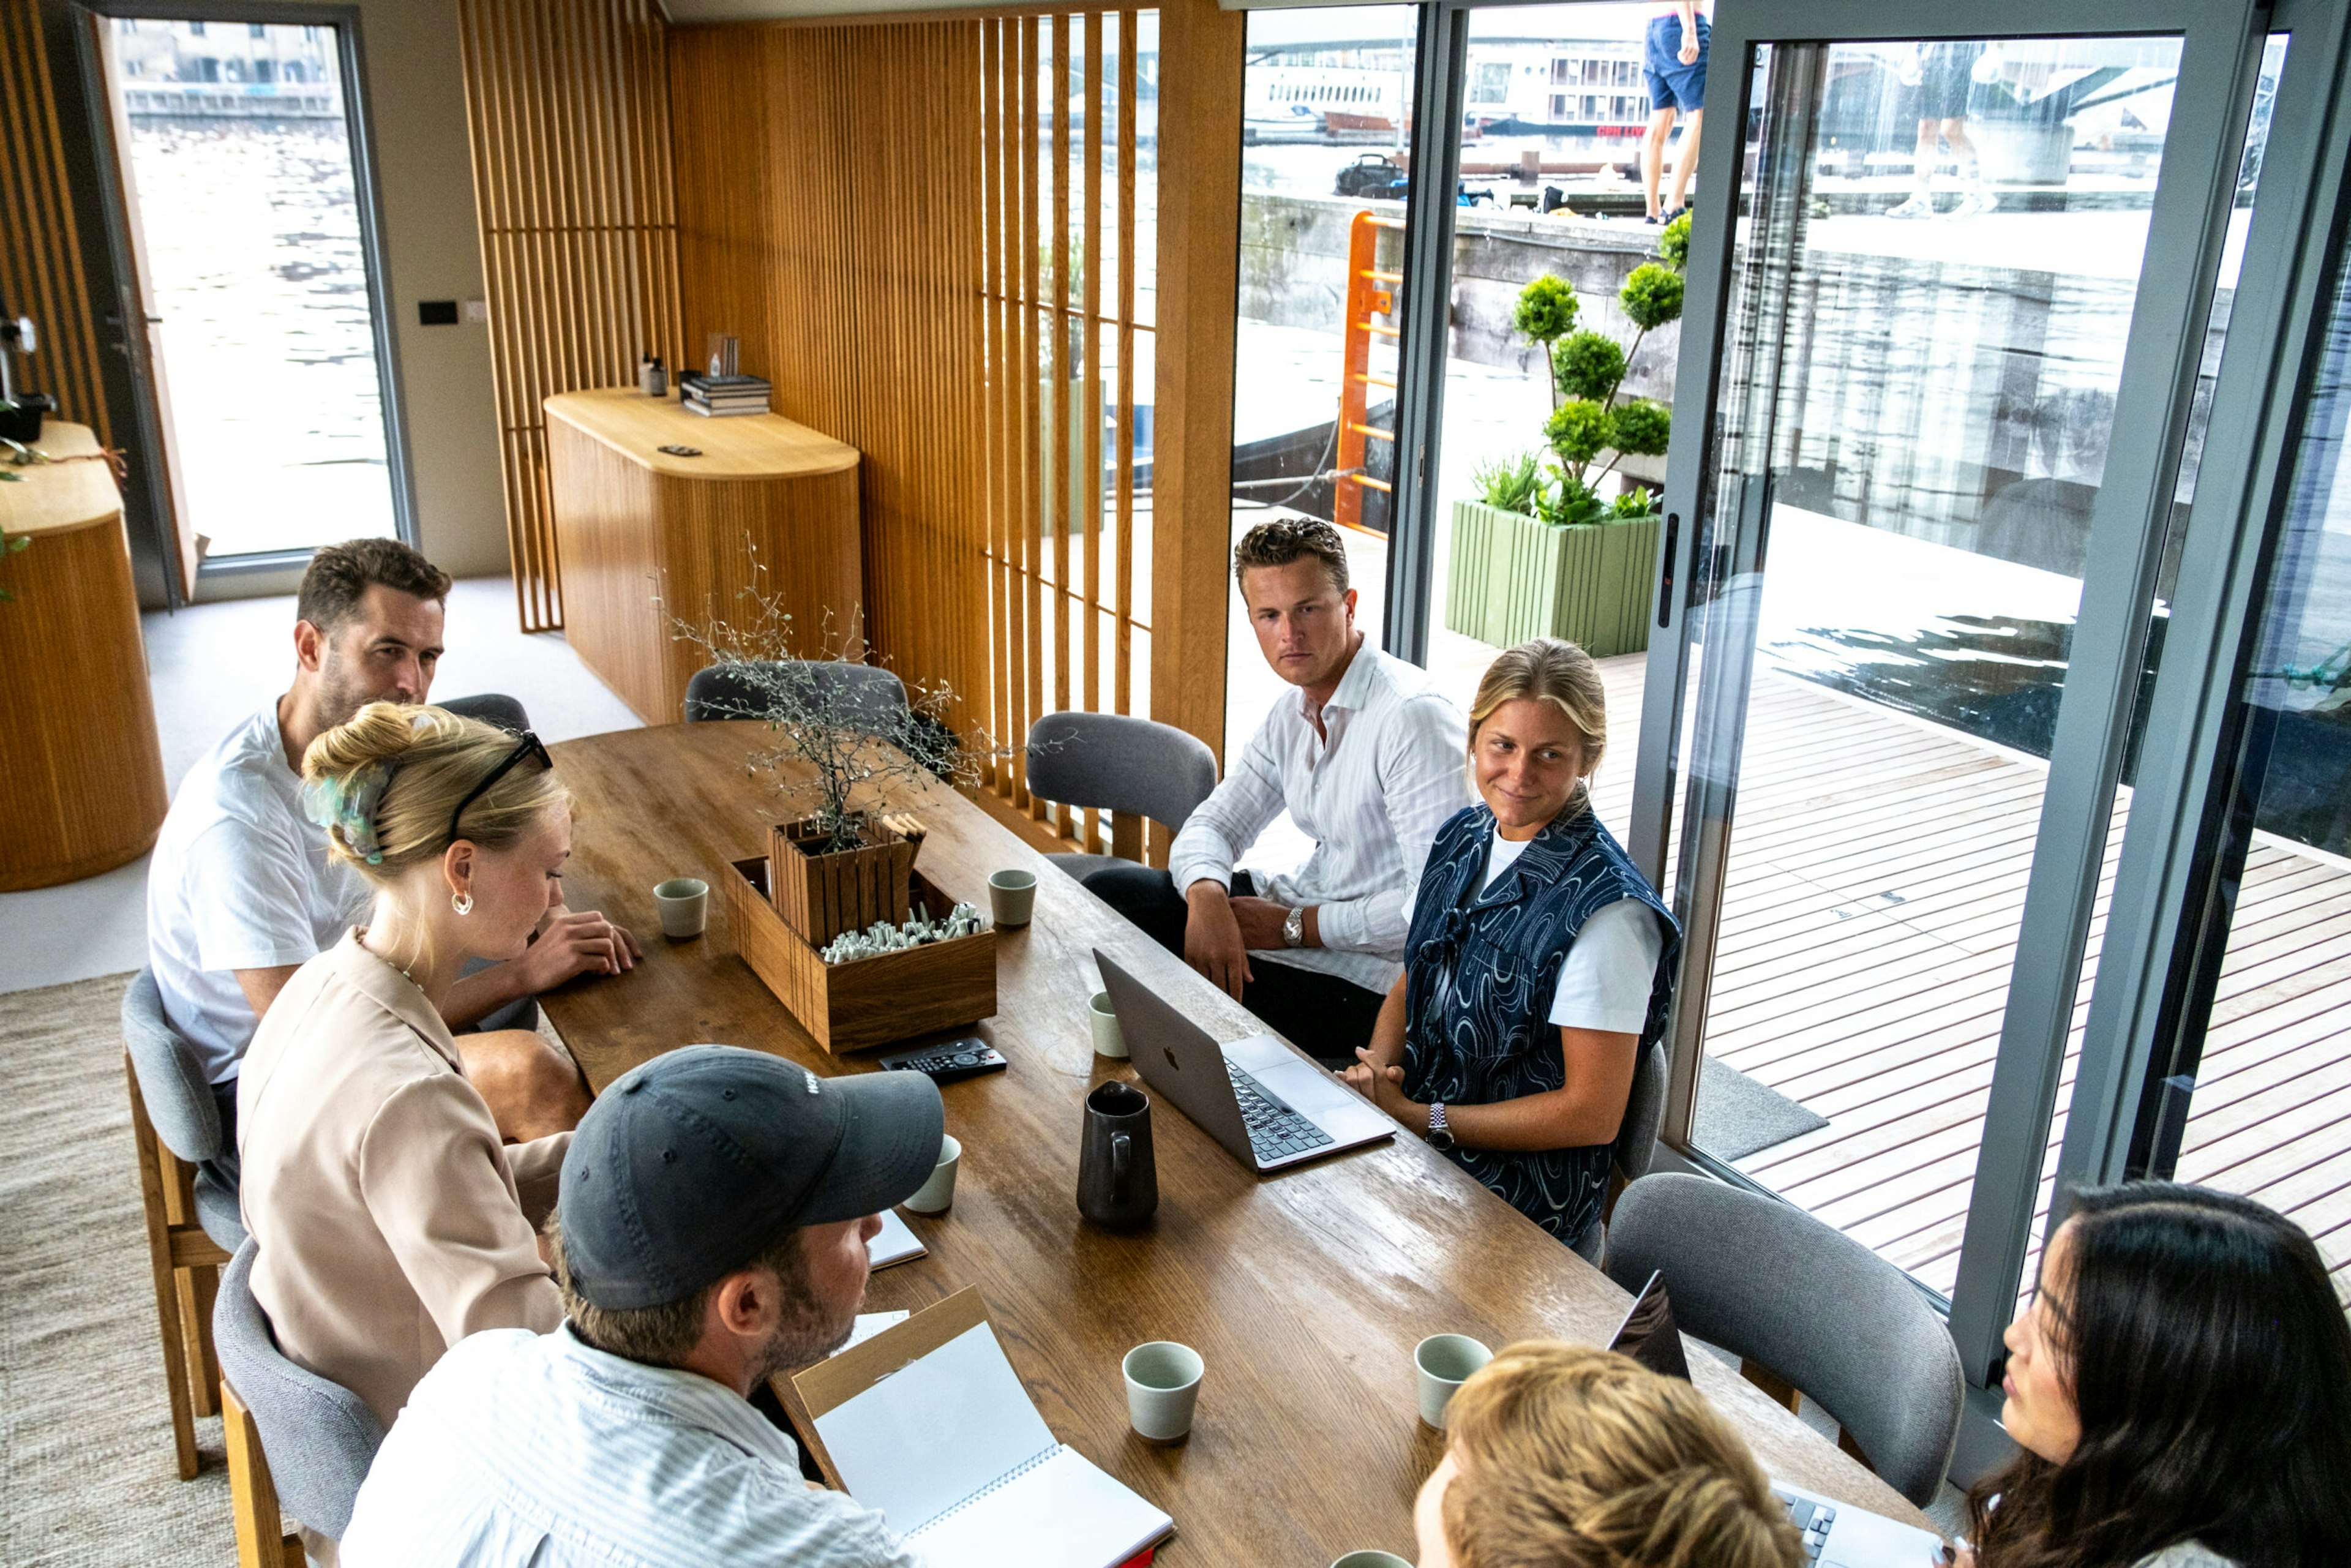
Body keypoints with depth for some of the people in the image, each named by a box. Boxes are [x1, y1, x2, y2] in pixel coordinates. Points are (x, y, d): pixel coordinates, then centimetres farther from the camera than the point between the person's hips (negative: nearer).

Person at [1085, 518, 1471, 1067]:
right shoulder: (1290, 717, 8)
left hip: (1367, 979, -9)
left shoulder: (1413, 717, -22)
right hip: (1303, 909, 9)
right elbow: (1211, 825, 9)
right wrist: (1207, 896, -16)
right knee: (1107, 896, 4)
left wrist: (1295, 927, -19)